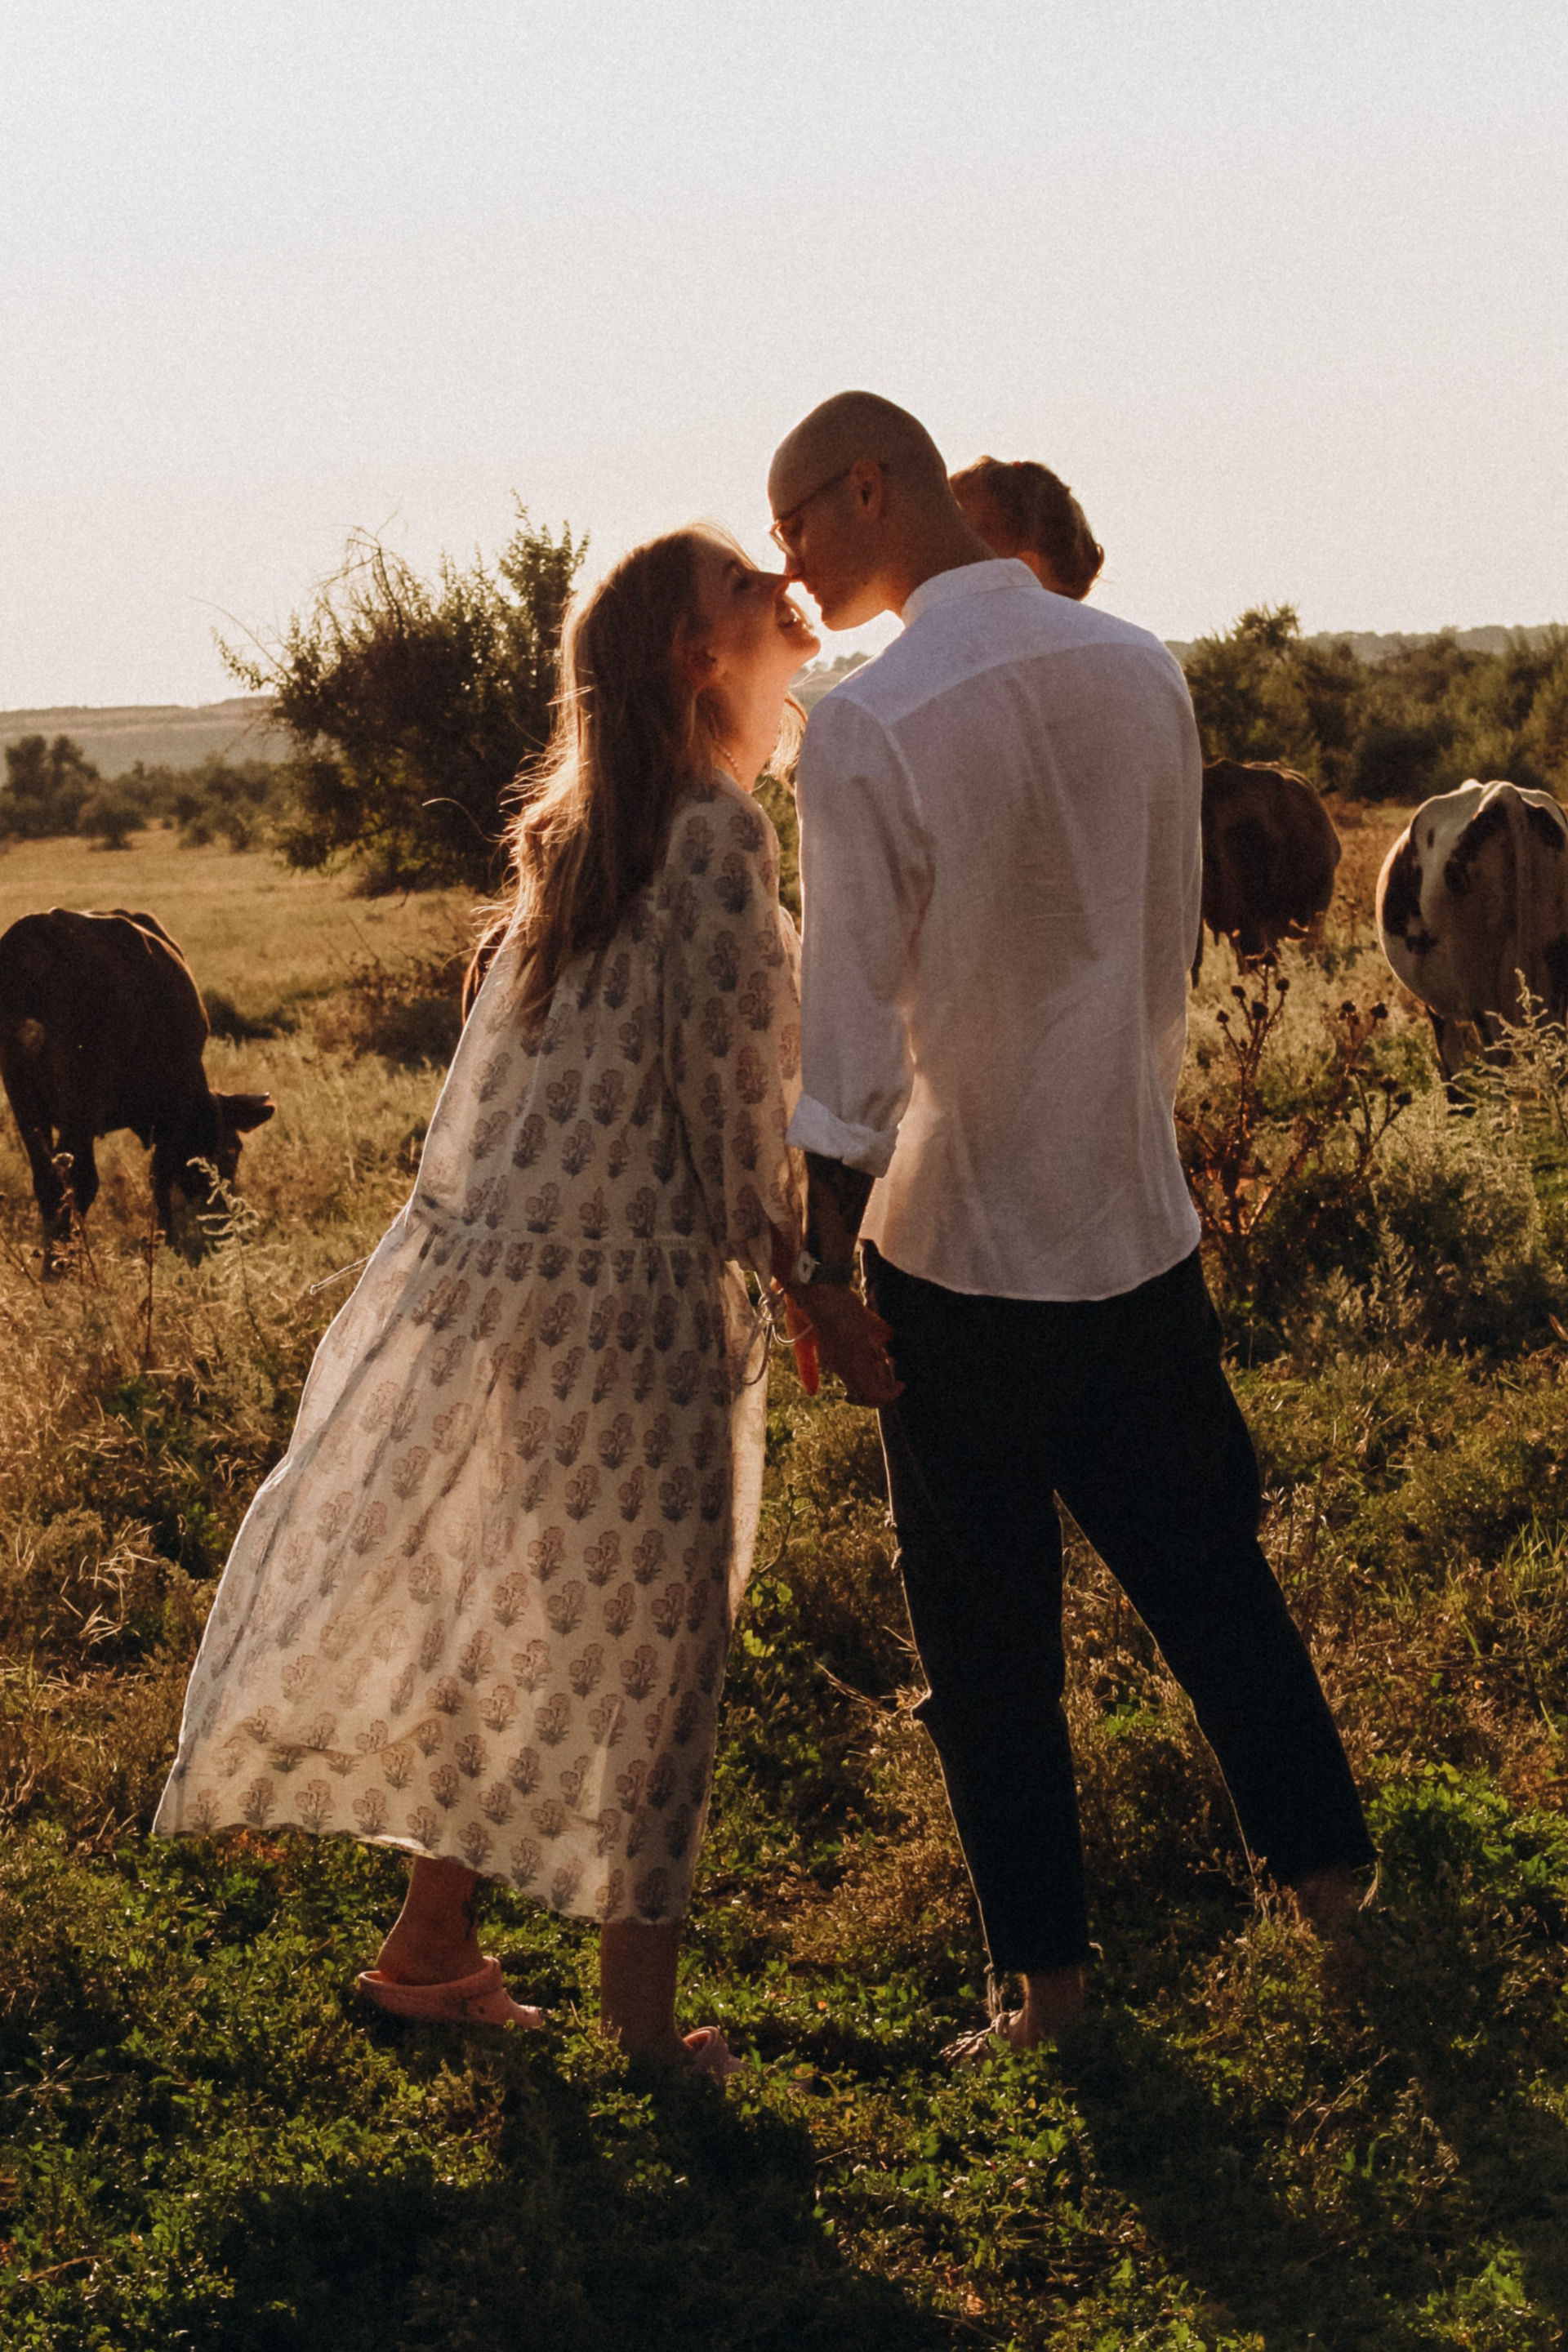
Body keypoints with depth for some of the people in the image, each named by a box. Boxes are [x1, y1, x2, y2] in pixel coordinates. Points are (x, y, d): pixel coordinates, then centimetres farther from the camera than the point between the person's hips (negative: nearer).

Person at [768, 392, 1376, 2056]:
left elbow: (853, 1029, -17)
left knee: (986, 1634, 9)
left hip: (958, 1253, -5)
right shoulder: (1140, 673, 1)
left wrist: (821, 1264, -9)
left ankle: (1045, 1977, 18)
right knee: (1207, 1573, 19)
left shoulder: (864, 729, -17)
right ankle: (1328, 1882, 31)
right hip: (1141, 1230, 5)